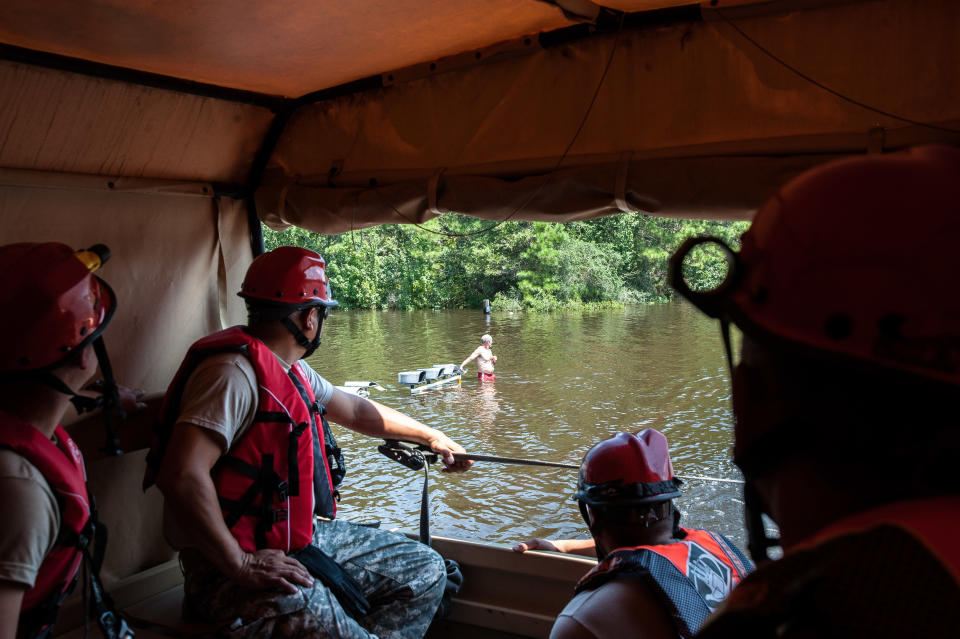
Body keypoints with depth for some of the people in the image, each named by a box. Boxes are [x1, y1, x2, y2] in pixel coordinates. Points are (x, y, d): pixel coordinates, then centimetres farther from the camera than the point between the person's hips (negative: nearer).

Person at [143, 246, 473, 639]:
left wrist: (430, 436, 34)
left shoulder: (291, 370, 12)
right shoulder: (236, 373, -21)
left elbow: (355, 411, 27)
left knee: (425, 572, 9)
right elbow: (182, 474, -30)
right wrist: (240, 565, -24)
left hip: (304, 537, 10)